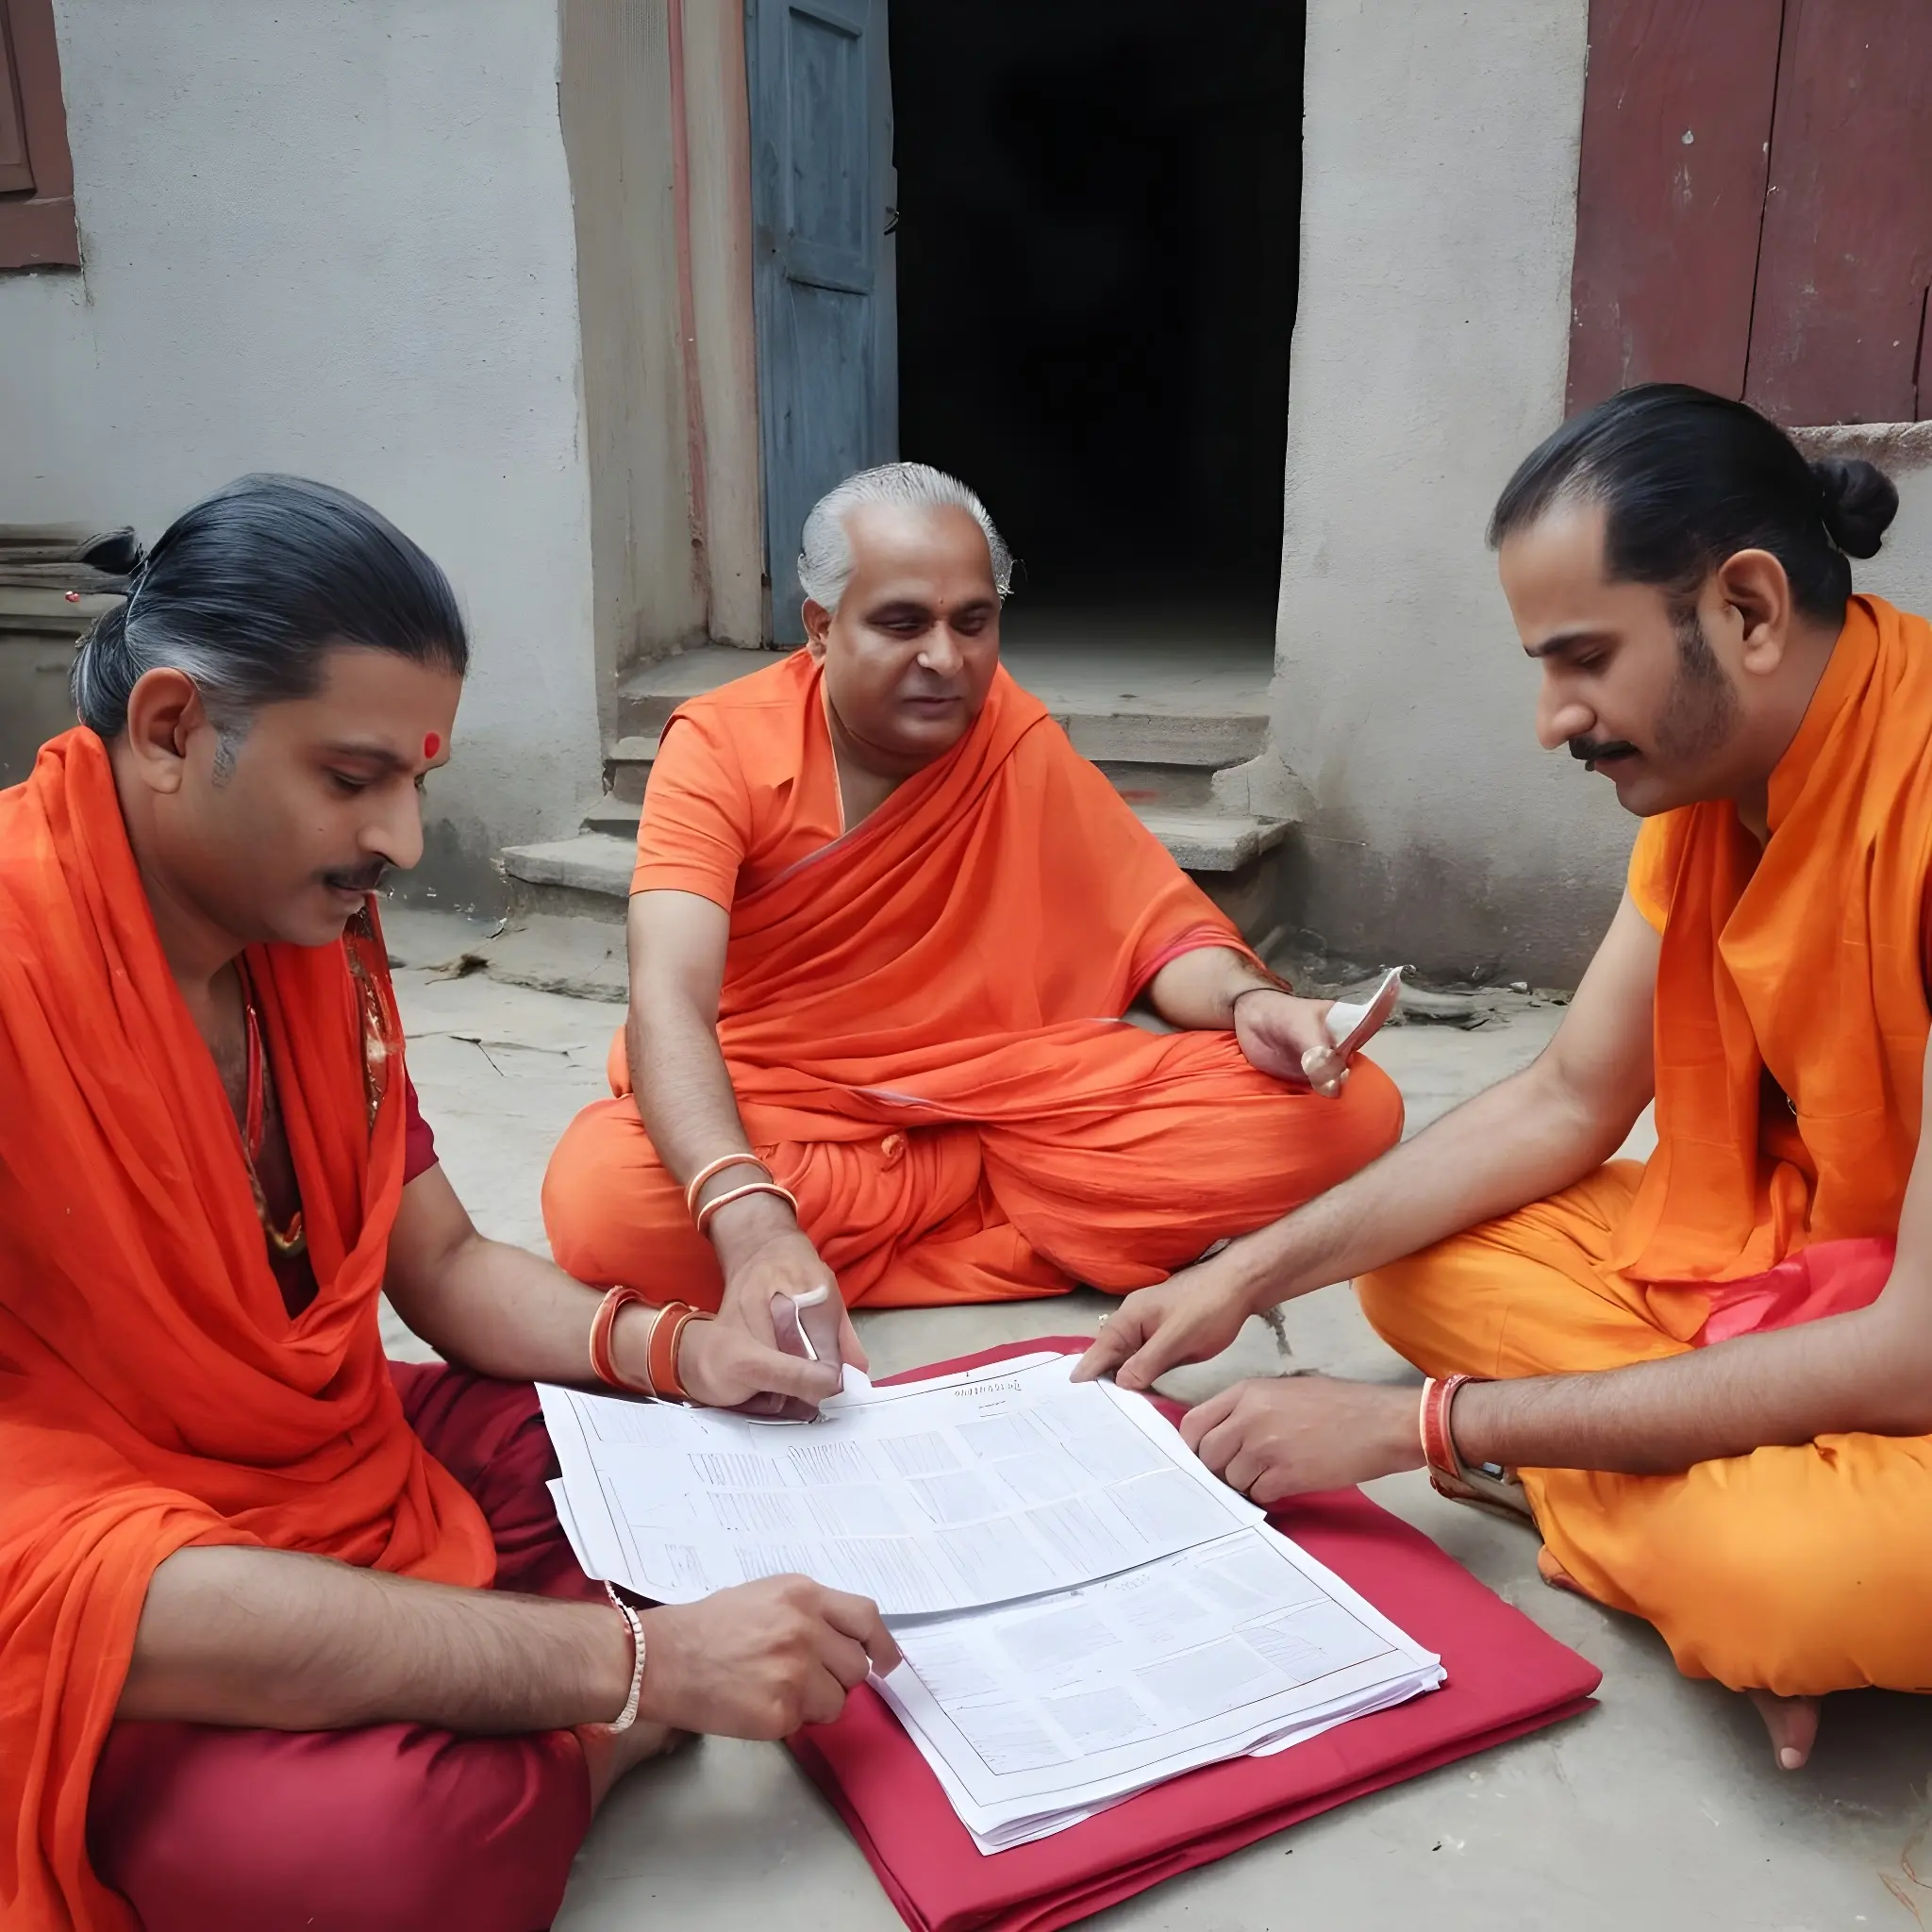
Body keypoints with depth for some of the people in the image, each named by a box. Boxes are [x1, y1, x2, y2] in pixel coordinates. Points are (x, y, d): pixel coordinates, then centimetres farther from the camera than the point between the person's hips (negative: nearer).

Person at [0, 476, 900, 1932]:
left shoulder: (320, 929, -2)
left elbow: (441, 1257, 9)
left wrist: (674, 1351, -11)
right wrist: (642, 1660, -33)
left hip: (360, 1472, 8)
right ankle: (611, 1727, -4)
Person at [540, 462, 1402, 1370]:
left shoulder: (1022, 741, -2)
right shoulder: (721, 746, -13)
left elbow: (1163, 929, 2)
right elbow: (668, 1001, -26)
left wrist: (1246, 1002, -23)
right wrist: (754, 1226, -44)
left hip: (1004, 1090, 2)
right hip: (778, 1103, -1)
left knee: (1348, 1112, -15)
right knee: (600, 1203, -36)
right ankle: (1025, 1206, -13)